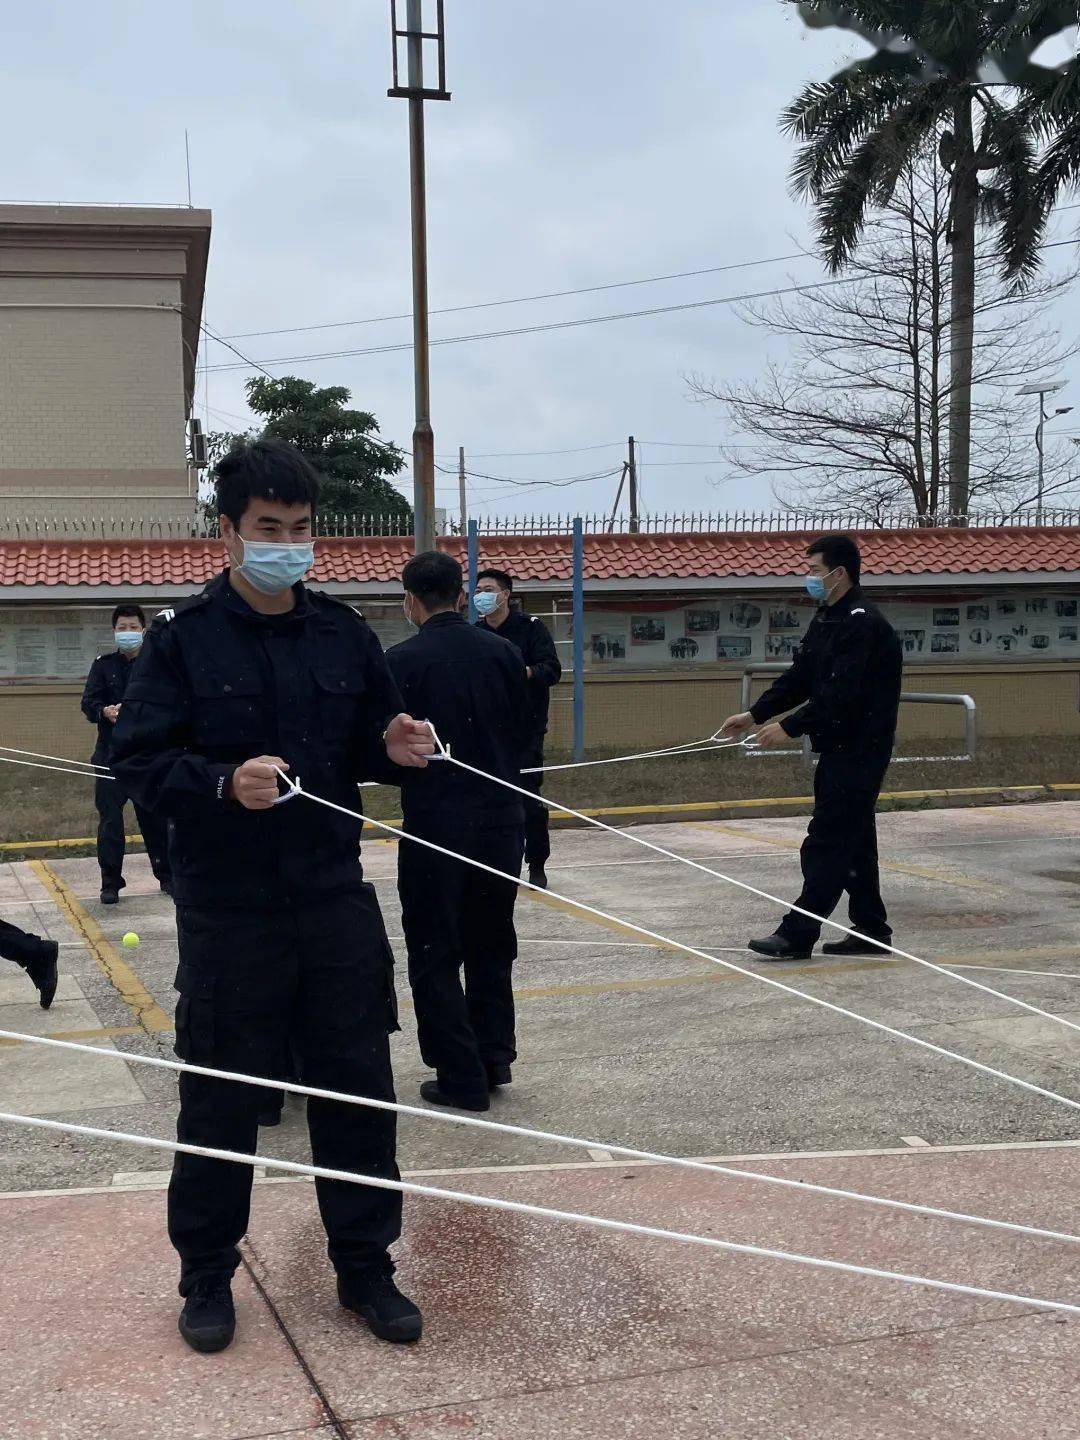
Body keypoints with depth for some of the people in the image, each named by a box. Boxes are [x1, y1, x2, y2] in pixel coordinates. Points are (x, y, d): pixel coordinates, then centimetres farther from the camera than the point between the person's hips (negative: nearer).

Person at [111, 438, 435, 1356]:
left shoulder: (343, 633, 6)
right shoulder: (183, 639, -6)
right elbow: (138, 762, -11)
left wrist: (393, 747, -8)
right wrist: (224, 782, -28)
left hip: (336, 902, 4)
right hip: (227, 913, -3)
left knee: (359, 1090, 10)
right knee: (221, 1101, 7)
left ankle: (366, 1268, 26)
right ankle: (207, 1275, 26)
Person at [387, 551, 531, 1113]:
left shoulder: (402, 661, -11)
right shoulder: (504, 652, 0)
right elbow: (525, 734, 7)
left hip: (435, 820, -4)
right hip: (502, 817, 4)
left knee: (435, 953, 6)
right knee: (491, 944, 19)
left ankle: (462, 1077, 7)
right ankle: (495, 1058, 25)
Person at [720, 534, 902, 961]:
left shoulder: (863, 625, -19)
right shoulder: (826, 620, 14)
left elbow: (841, 694, -25)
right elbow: (799, 678, 16)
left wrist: (790, 728, -22)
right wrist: (755, 714, 8)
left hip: (860, 750, -10)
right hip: (840, 747, 10)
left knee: (828, 842, -7)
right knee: (854, 840, 13)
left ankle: (797, 935, -4)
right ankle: (871, 930, 20)